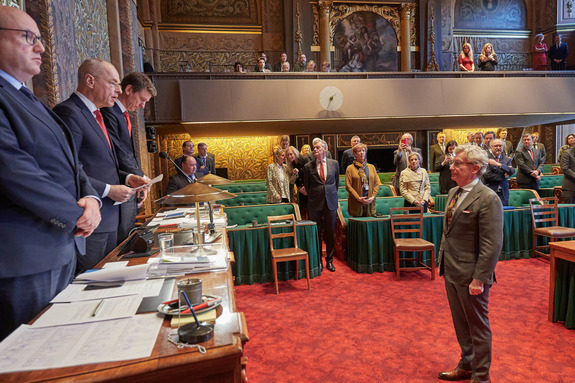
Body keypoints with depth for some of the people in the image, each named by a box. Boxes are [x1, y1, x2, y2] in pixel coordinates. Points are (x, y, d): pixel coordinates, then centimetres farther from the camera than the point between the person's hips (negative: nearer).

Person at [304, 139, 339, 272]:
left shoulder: (334, 164, 4)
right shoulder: (308, 166, -1)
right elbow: (306, 185, 9)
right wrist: (313, 197, 10)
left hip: (331, 202, 1)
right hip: (315, 203, -1)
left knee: (330, 233, 7)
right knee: (317, 233, 5)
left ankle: (329, 260, 21)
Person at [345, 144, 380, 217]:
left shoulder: (371, 167, 14)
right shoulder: (350, 168, 2)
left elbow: (377, 184, 11)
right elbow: (348, 186, -5)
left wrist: (373, 196, -4)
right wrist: (358, 198, -14)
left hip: (370, 202, 3)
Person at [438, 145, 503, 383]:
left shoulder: (487, 198, -18)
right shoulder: (453, 193, 8)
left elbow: (492, 245, -20)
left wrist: (479, 279, -20)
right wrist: (442, 261, 15)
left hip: (471, 275, -8)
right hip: (452, 272, 8)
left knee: (478, 327, 10)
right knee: (461, 324, 22)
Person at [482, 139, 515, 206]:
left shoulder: (507, 159, 14)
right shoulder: (486, 158, -1)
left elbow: (512, 171, -6)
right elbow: (488, 175, -11)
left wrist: (498, 164, -17)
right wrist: (503, 177, -5)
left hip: (503, 193, 4)